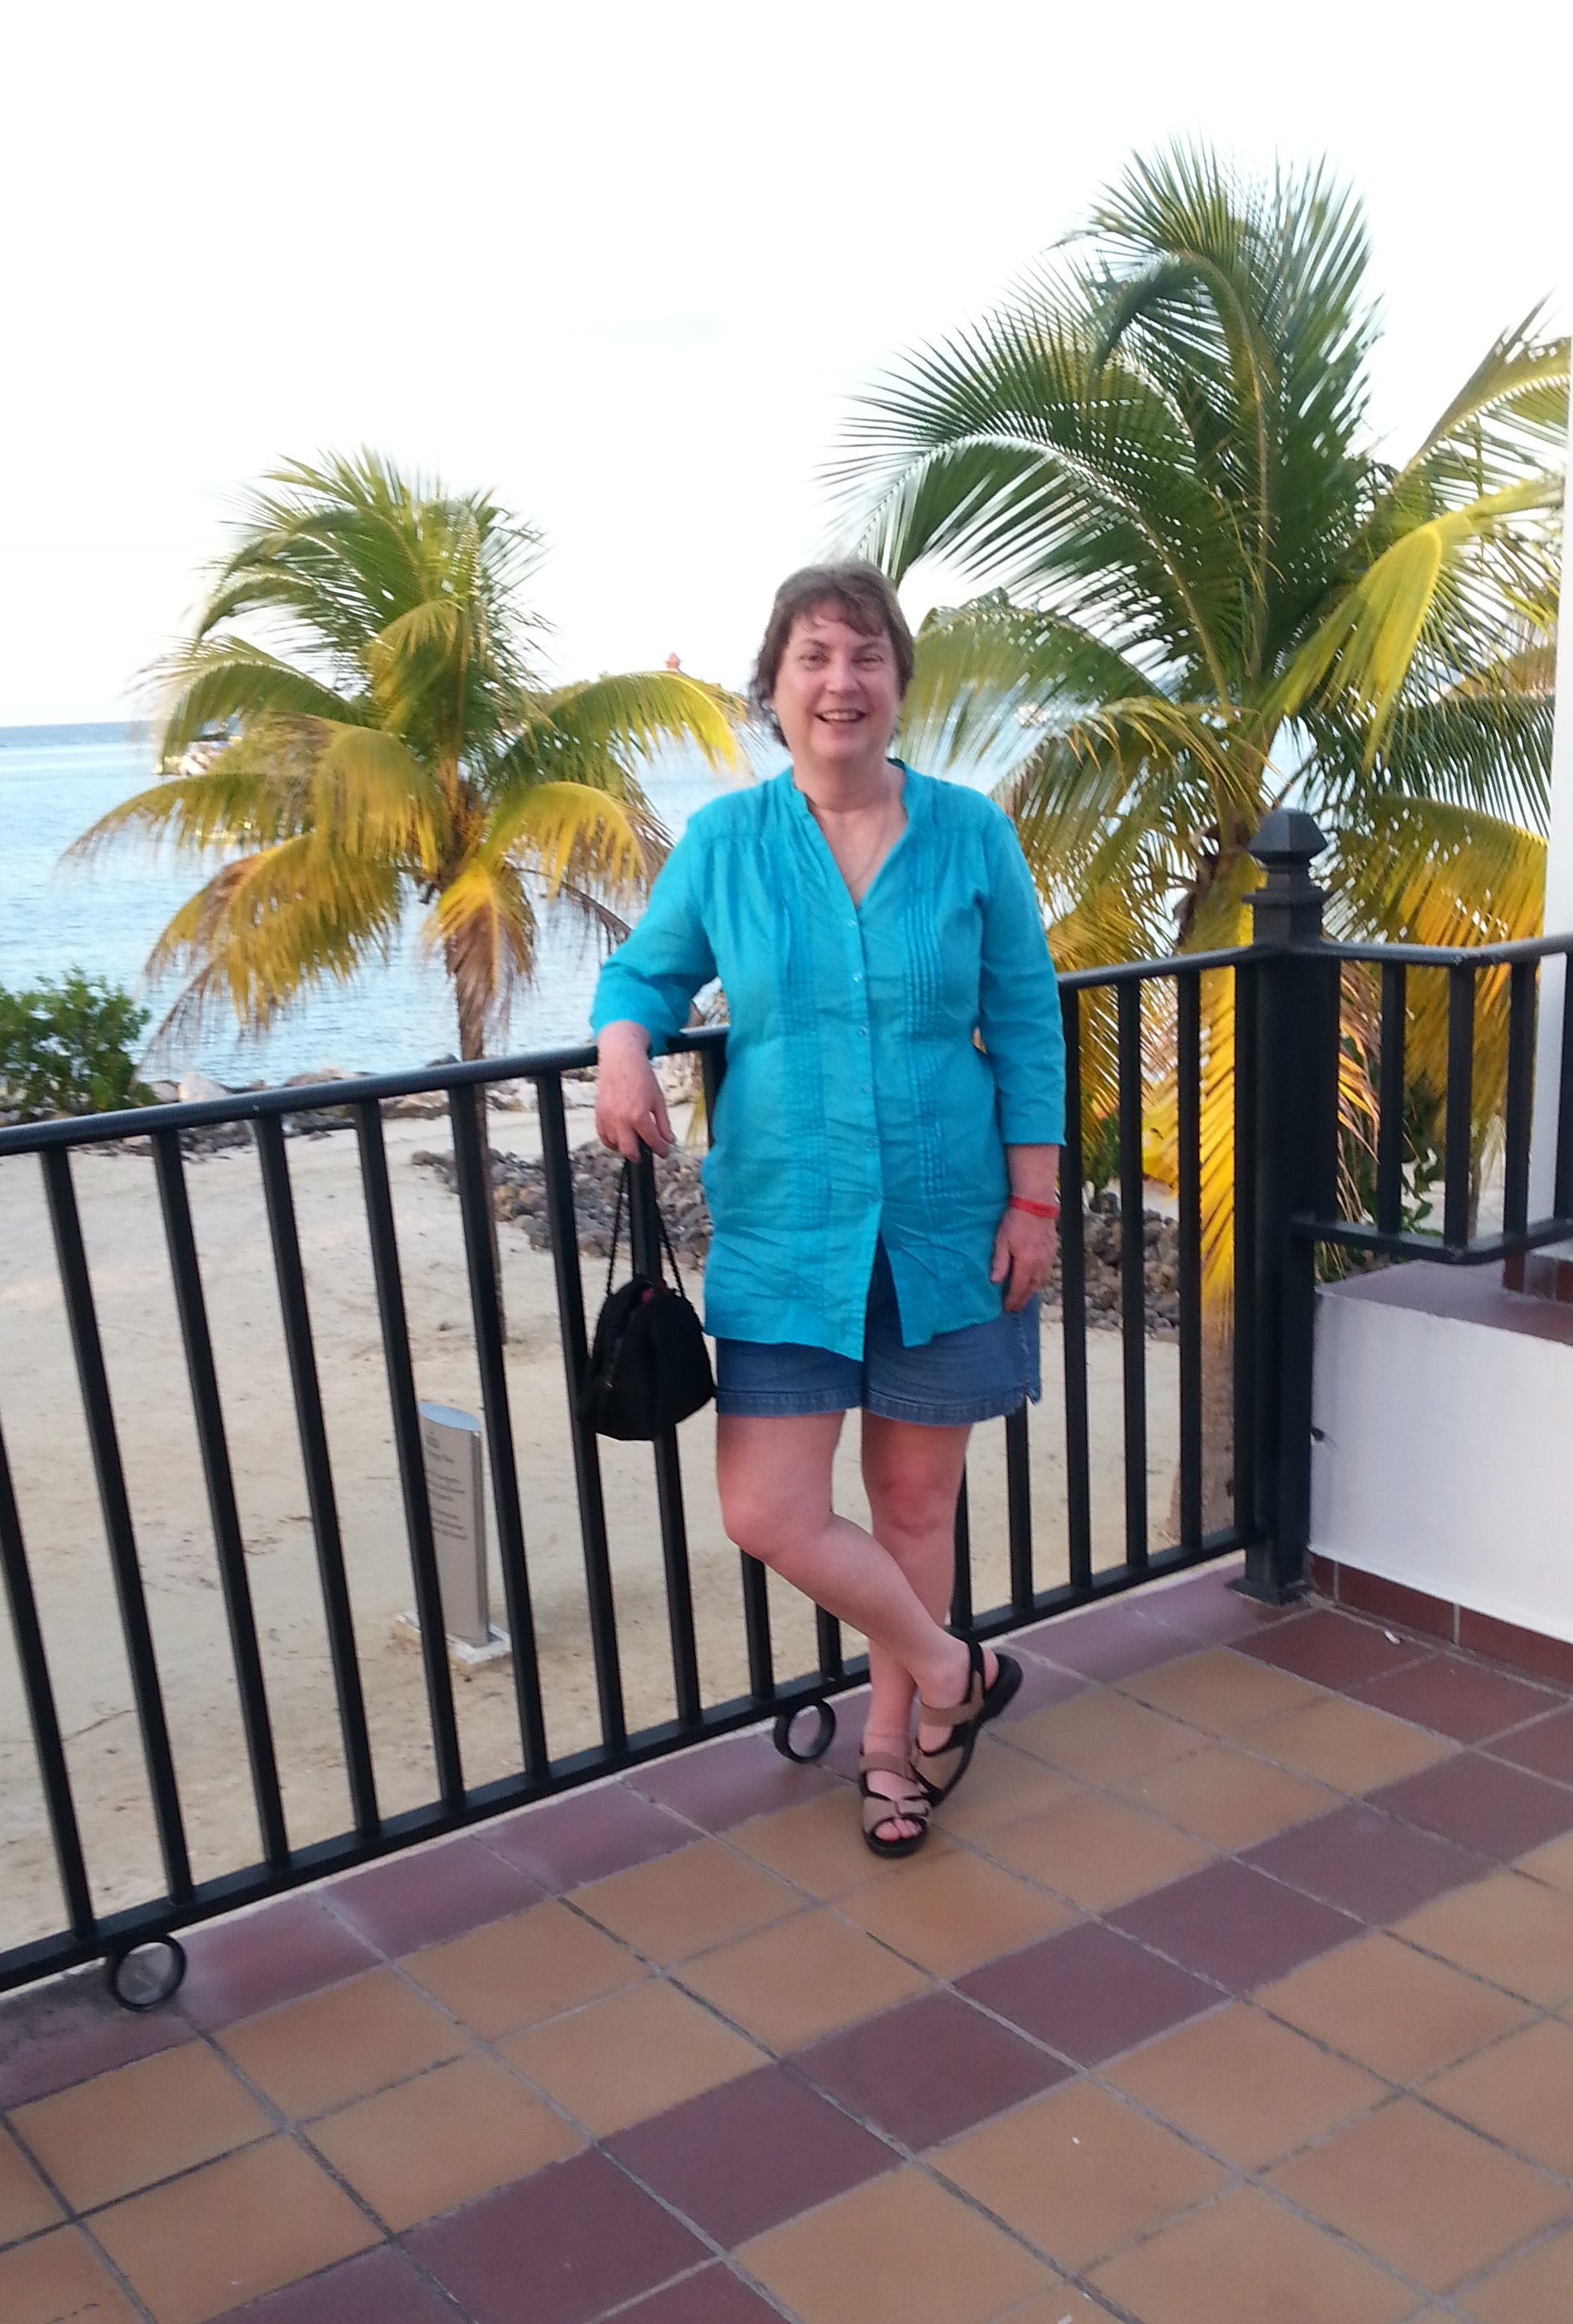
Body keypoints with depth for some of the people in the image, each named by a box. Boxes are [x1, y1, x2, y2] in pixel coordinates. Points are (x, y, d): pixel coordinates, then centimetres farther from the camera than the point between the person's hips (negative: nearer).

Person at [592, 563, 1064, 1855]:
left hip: (948, 1229, 0)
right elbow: (647, 972, 11)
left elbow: (1027, 1023, 1)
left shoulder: (970, 832, -3)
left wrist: (1035, 1199, -3)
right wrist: (624, 1048, -13)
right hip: (784, 1234, 1)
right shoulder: (724, 842, -2)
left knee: (915, 1501, 12)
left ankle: (892, 1737, 37)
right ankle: (953, 1671, 24)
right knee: (767, 1513, -4)